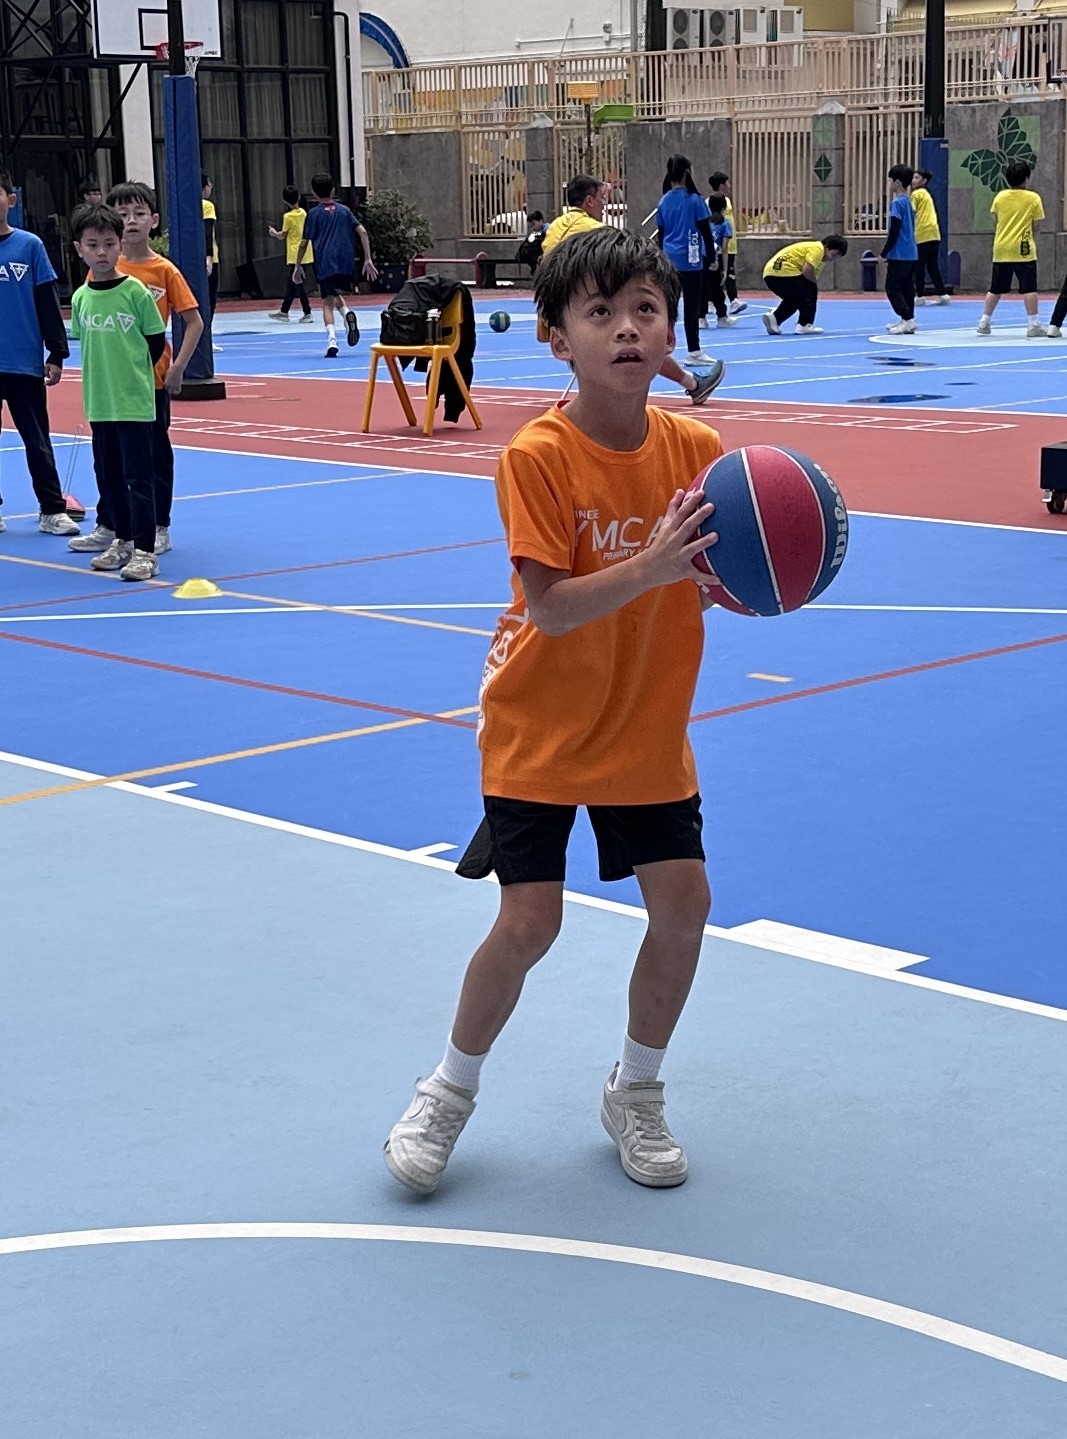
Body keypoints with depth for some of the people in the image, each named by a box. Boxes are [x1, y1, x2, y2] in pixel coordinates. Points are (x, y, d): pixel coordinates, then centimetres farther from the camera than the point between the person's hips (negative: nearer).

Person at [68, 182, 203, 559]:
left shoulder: (164, 270, -7)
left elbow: (194, 322, -6)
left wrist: (178, 368, -12)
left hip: (152, 377, -3)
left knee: (156, 453, 6)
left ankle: (158, 528, 15)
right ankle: (106, 527, 21)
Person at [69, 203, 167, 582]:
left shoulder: (135, 291, -8)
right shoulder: (81, 297, 4)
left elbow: (156, 342, -2)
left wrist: (132, 375, 2)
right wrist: (103, 377, 9)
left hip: (134, 402, -5)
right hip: (98, 402, 5)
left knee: (138, 476, -5)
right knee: (108, 475, 13)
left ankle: (145, 552, -3)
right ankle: (123, 540, 27)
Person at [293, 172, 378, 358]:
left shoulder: (314, 214, 5)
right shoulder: (344, 210, 13)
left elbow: (304, 243, 2)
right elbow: (363, 233, 5)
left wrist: (298, 267, 11)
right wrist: (368, 259, 7)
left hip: (325, 264, -3)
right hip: (346, 263, 3)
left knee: (328, 302, -2)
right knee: (337, 294, 23)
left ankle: (332, 340, -20)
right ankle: (347, 312, -10)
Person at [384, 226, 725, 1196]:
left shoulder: (697, 452, -8)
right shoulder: (538, 456, -20)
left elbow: (720, 585, -3)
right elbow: (550, 605, -26)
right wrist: (650, 567, -40)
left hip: (648, 730, 4)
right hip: (541, 728, -4)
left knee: (684, 901, 0)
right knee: (530, 921, -7)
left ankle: (636, 1094, 24)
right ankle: (451, 1090, 20)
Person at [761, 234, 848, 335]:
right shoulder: (818, 249, -6)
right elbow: (806, 271, -17)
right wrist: (816, 282, -1)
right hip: (785, 271, -10)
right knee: (810, 291, 0)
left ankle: (774, 317, 5)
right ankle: (804, 325, -1)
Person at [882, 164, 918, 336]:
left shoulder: (898, 203, -14)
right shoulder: (907, 201, 14)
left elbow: (894, 232, -16)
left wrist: (884, 253, -13)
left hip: (899, 255, -9)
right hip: (911, 254, 9)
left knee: (892, 288, -6)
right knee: (907, 288, 12)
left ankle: (908, 320, -12)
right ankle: (906, 321, 15)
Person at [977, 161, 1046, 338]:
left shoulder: (1000, 197, 5)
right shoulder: (1033, 198, -4)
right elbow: (1035, 226, -1)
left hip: (1001, 250, 4)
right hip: (1023, 249, -4)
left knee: (996, 289, 12)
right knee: (1029, 288, -2)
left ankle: (984, 323, 15)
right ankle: (1033, 325, -5)